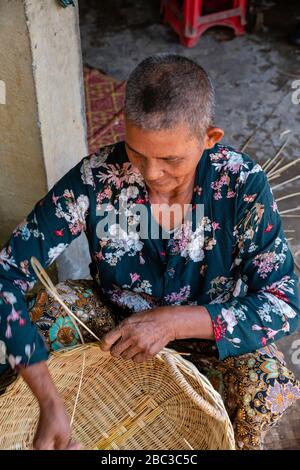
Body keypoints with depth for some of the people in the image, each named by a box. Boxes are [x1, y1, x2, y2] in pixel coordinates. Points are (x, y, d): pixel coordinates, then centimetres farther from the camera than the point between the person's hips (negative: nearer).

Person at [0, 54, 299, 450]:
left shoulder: (242, 184, -25)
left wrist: (175, 322, -37)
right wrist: (50, 402, -35)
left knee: (266, 381, -30)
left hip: (207, 327, -1)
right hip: (115, 318, 2)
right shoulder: (94, 178, -25)